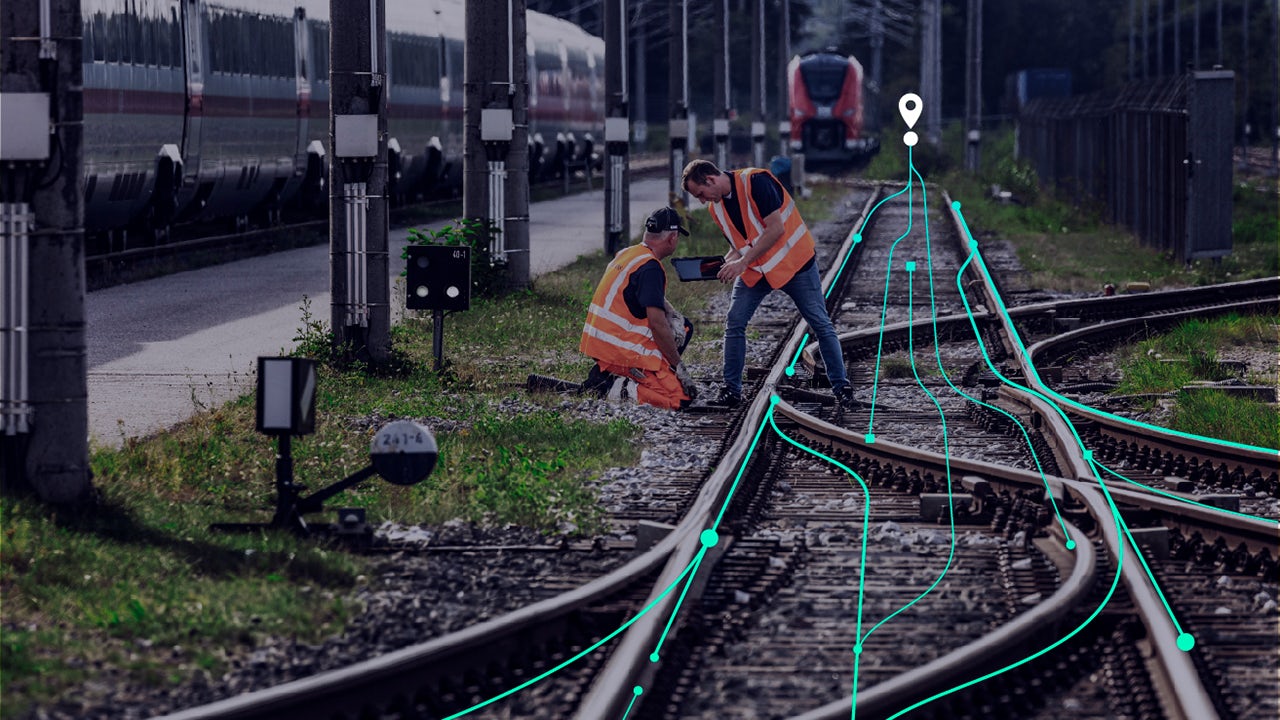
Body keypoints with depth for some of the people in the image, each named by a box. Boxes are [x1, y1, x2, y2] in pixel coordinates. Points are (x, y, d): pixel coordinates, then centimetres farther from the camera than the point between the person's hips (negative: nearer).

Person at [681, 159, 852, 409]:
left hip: (792, 262, -6)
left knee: (821, 324, -1)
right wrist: (725, 263, -12)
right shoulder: (716, 206, 1)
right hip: (754, 270, 6)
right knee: (734, 324, -4)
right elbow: (739, 243, 10)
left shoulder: (755, 182, -23)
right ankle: (731, 390, 4)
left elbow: (776, 229, -26)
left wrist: (742, 262, -27)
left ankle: (841, 387, 8)